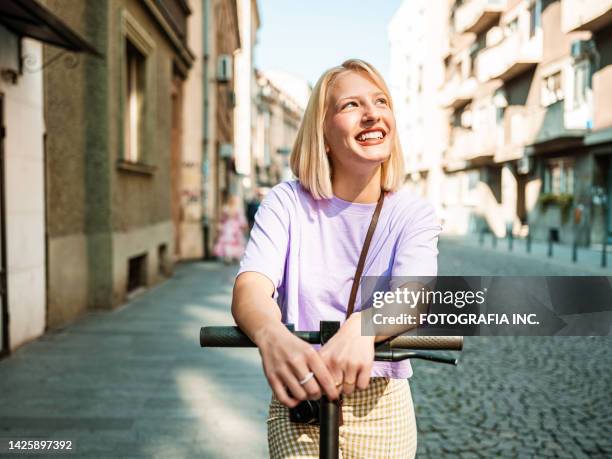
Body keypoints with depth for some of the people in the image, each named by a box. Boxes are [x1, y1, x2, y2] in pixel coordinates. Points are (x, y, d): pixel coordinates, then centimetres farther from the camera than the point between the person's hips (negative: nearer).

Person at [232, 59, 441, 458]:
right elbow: (251, 287, -21)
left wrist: (361, 328, -46)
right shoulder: (288, 203, -7)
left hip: (383, 409, 1)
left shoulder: (413, 214, -6)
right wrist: (271, 336, -44)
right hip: (301, 403, -1)